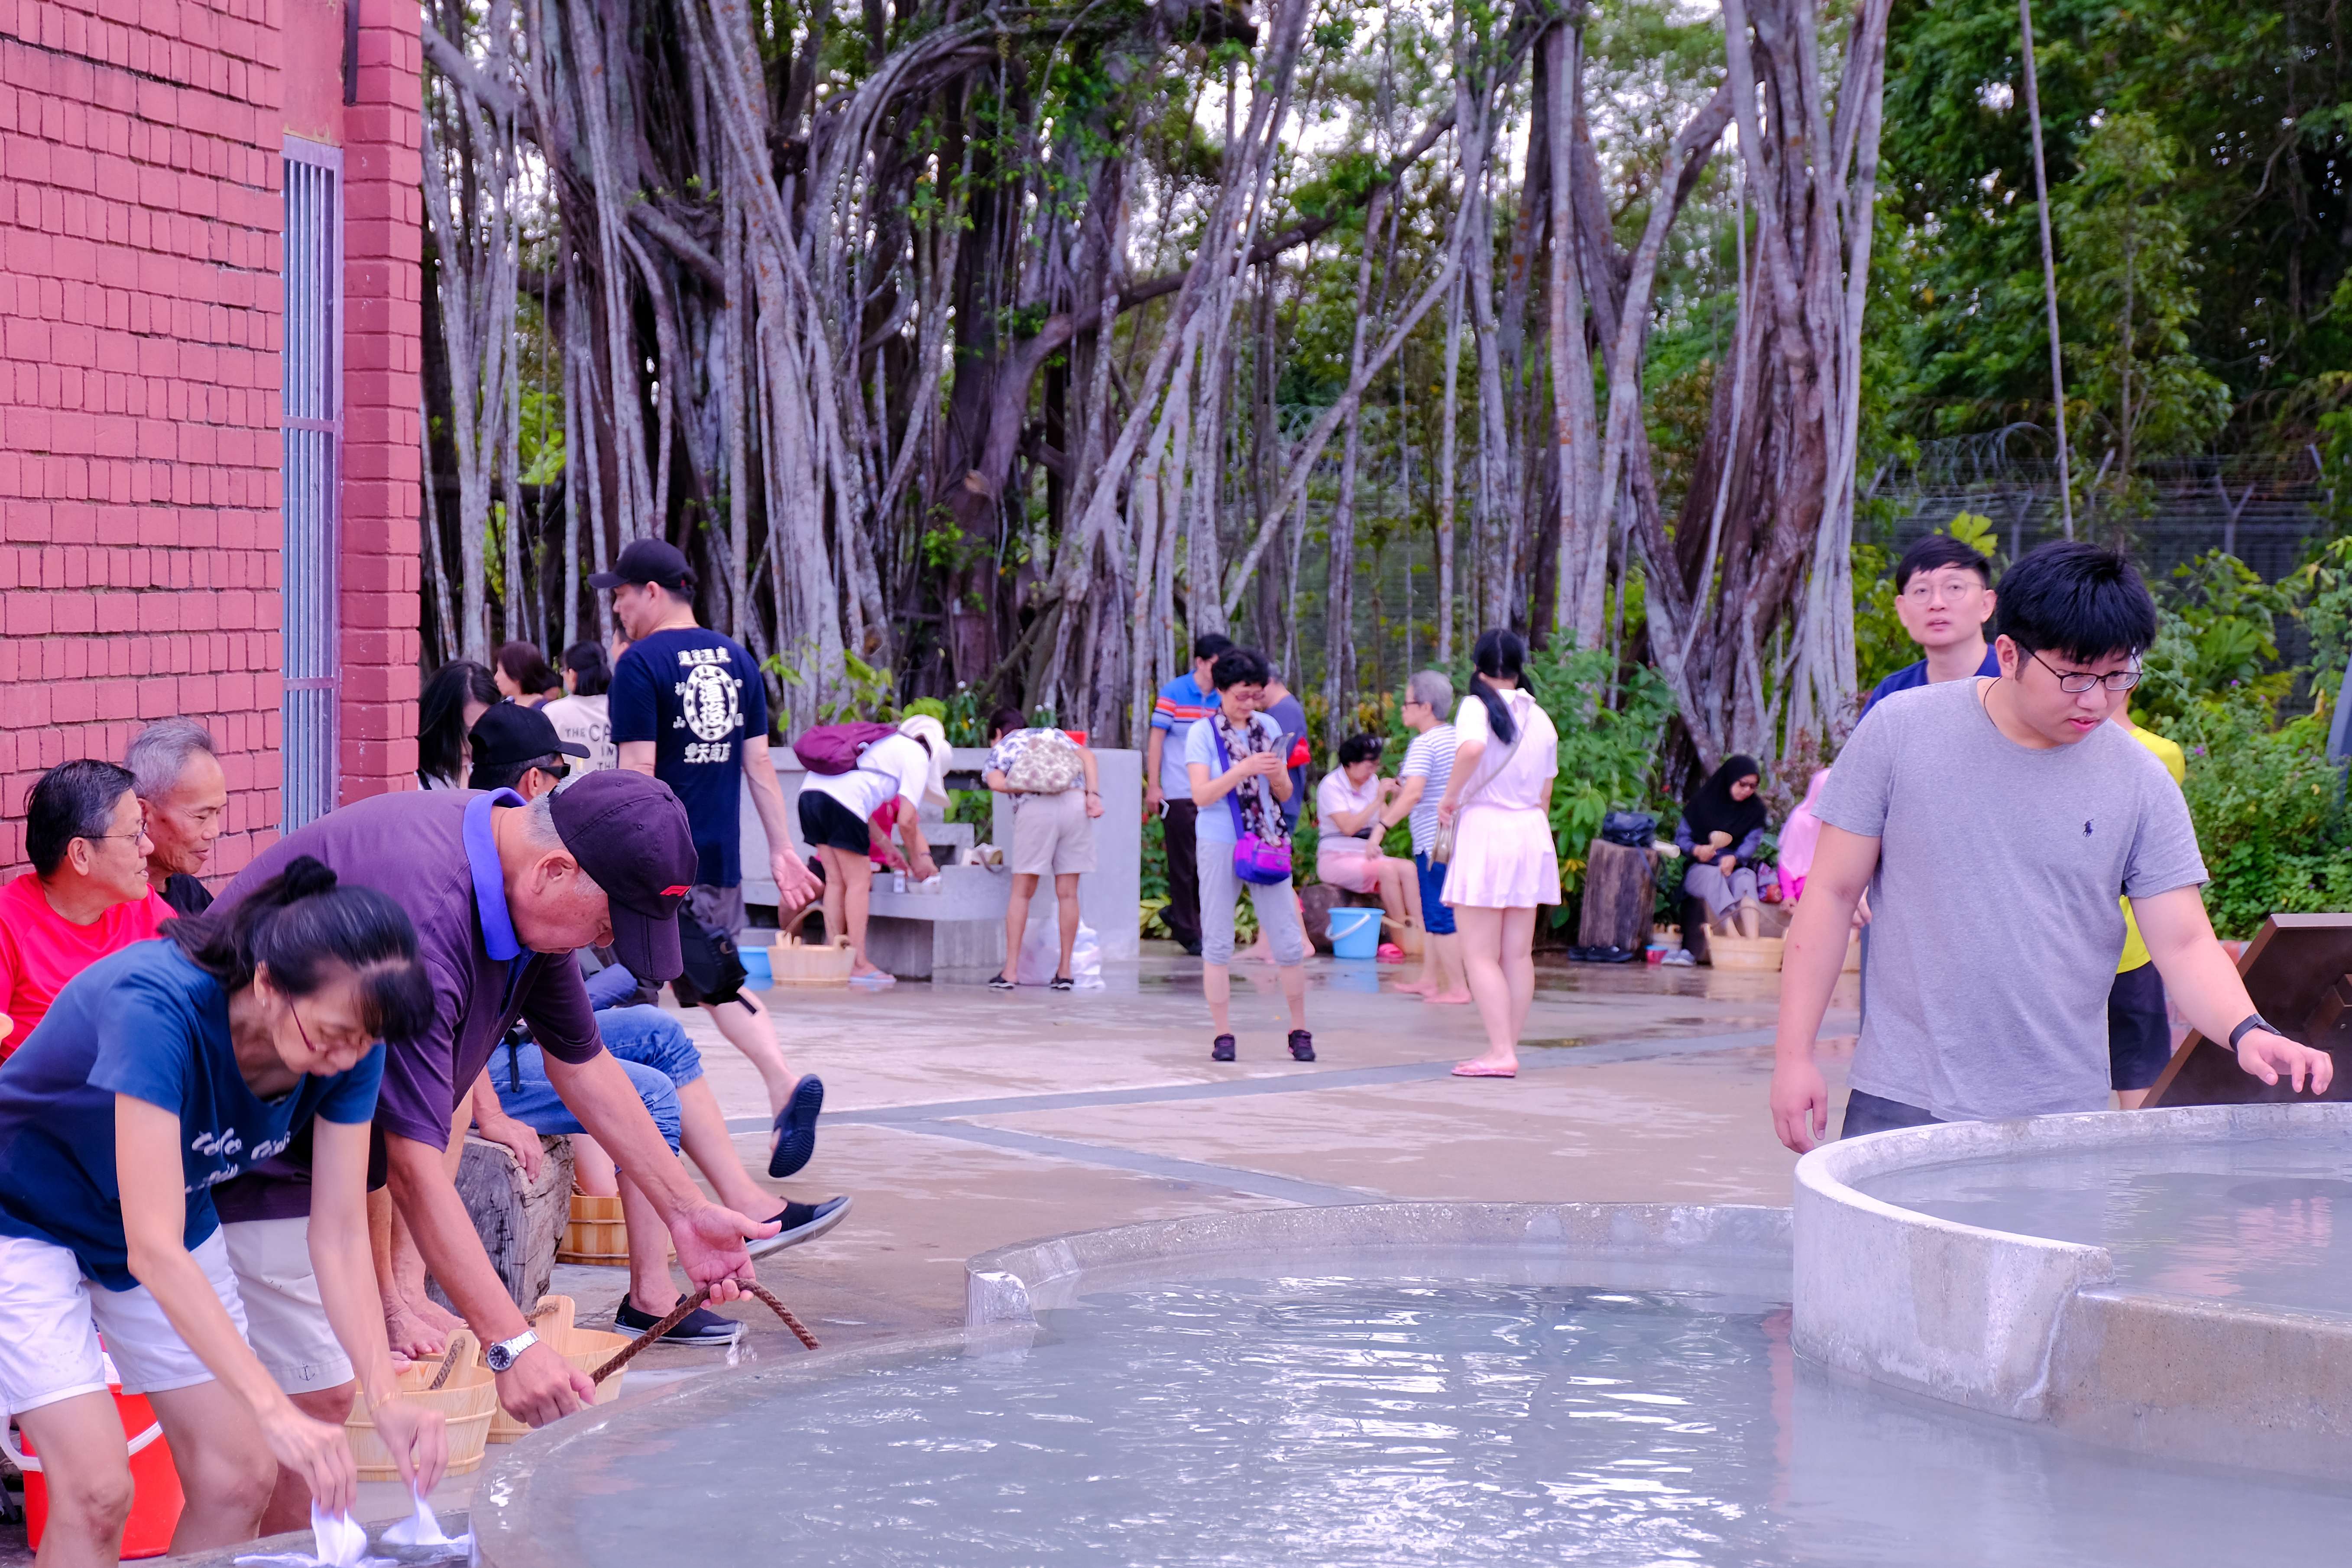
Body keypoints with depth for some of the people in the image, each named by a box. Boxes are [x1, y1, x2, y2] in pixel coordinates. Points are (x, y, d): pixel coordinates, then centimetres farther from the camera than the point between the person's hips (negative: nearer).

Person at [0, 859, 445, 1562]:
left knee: (240, 1478, -2)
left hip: (173, 1220, 6)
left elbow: (340, 1235, -14)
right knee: (98, 1489, -18)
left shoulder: (348, 1049, -20)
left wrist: (386, 1398, -28)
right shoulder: (157, 1005, -39)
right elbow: (154, 1249, -41)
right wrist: (275, 1412, -47)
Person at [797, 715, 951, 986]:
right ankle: (858, 964, 0)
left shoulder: (889, 743, 33)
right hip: (841, 801, -8)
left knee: (836, 880, 13)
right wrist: (916, 861, 15)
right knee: (859, 883, 1)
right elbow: (907, 821, 1)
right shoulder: (919, 757, 8)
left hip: (810, 790, 8)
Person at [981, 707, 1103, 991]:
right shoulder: (1055, 734, 30)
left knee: (1022, 892, 6)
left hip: (1036, 808, -3)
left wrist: (1028, 790, 7)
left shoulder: (1001, 748, 21)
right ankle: (1065, 971, 10)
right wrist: (1092, 794, 1)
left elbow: (996, 782, -2)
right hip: (1075, 803, 3)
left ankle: (1010, 971, 3)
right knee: (1067, 893, 8)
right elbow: (1087, 756, 10)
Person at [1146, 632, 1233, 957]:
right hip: (1178, 794, -4)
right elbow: (1156, 741, -4)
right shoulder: (1173, 695, -5)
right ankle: (1187, 931, 12)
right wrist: (1153, 787, -9)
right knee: (1183, 865, 2)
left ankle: (1179, 913, 21)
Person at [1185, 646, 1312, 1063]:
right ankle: (1223, 1035, 8)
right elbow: (1201, 795, -11)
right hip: (1219, 845, -3)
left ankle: (1300, 1030, 11)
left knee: (1289, 942, 0)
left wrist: (1277, 775, -11)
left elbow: (1285, 794, 11)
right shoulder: (1203, 733, -2)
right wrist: (1244, 769, -21)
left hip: (1267, 844, 3)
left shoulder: (1267, 728, 8)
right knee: (1218, 943, 1)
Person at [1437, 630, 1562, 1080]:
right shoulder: (1540, 718, 9)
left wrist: (1450, 795, -17)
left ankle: (1501, 1052, -9)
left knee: (1480, 955, -3)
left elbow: (1472, 748, -31)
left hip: (1484, 827, -6)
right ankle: (1508, 1048, 12)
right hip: (1531, 831, 6)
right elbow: (1544, 794, 14)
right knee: (1519, 954, 9)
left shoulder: (1477, 706, -8)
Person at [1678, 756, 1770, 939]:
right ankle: (1732, 935, -64)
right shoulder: (1702, 801, 4)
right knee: (1714, 875, -39)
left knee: (1745, 878, -36)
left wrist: (1735, 859, -24)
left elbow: (1753, 841, -2)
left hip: (1737, 868, 2)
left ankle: (1754, 942, -59)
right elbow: (1681, 838, 4)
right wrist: (1697, 850, -20)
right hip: (1700, 868, -2)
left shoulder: (1755, 808, 10)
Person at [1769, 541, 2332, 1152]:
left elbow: (2185, 944, 0)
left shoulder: (2140, 783, 0)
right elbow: (1832, 893, 2)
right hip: (1902, 1102, -1)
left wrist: (2245, 1031, -20)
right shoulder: (1900, 730, -2)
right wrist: (1794, 1054, -2)